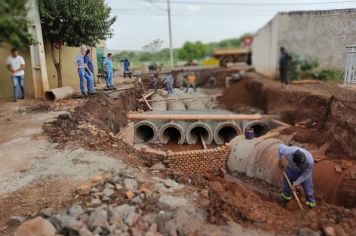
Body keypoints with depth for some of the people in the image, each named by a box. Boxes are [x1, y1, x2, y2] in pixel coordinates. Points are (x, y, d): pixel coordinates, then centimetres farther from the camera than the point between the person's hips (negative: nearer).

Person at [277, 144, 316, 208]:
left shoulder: (310, 161, -40)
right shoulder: (288, 152, -41)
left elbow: (305, 175, -23)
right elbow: (281, 147, -16)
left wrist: (295, 184, -15)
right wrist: (280, 161, -6)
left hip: (304, 172, -2)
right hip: (291, 169, 2)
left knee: (308, 188, 2)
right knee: (286, 182, 19)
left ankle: (311, 204, 29)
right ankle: (286, 197, 48)